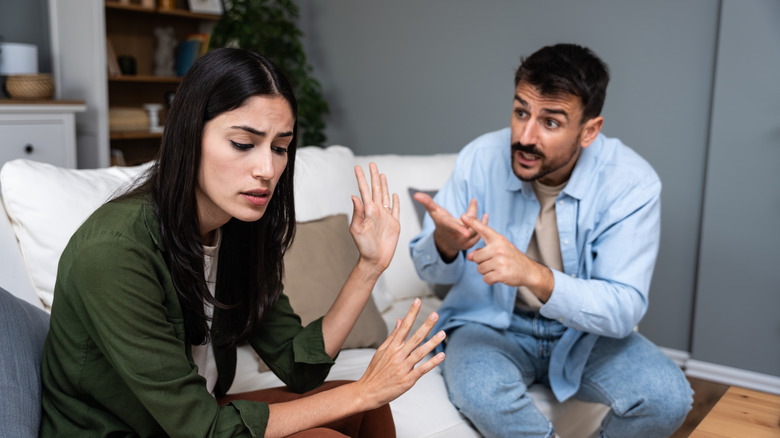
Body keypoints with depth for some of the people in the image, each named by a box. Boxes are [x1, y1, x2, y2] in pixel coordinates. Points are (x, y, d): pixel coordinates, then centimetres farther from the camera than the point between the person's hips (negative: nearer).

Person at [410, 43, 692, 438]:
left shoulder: (632, 183, -18)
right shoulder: (479, 159, -14)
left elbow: (623, 310, -24)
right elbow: (434, 272, -5)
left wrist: (534, 275, -42)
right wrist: (444, 242, -32)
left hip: (584, 331, 1)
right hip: (490, 324, 0)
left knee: (667, 398, -24)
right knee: (479, 392, -32)